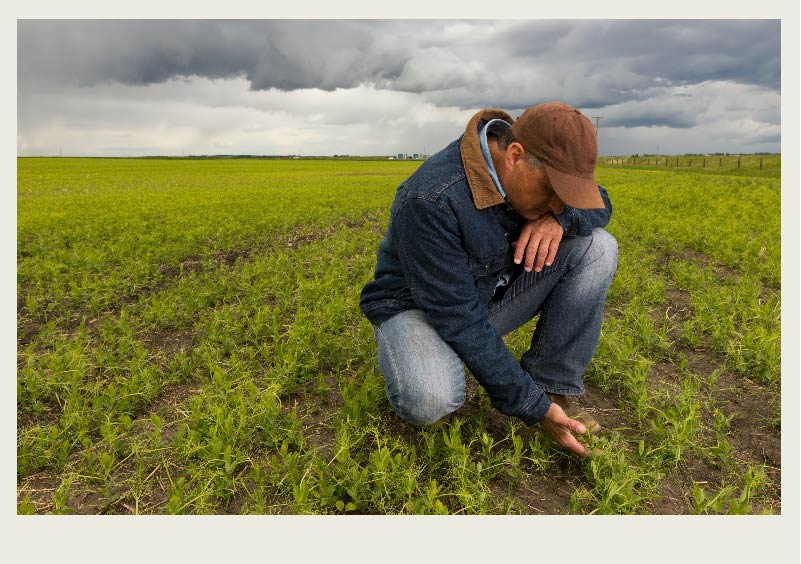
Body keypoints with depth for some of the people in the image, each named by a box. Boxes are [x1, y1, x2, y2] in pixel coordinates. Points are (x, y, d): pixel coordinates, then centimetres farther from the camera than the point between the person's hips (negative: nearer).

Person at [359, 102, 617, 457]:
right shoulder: (431, 200, -32)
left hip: (495, 294, 6)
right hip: (420, 307, -6)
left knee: (598, 246, -10)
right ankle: (421, 367, -1)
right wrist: (531, 406, -25)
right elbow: (456, 318, -30)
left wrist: (559, 218, -24)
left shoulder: (535, 166, -10)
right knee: (428, 401, -38)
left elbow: (599, 206, 2)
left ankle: (553, 386, -6)